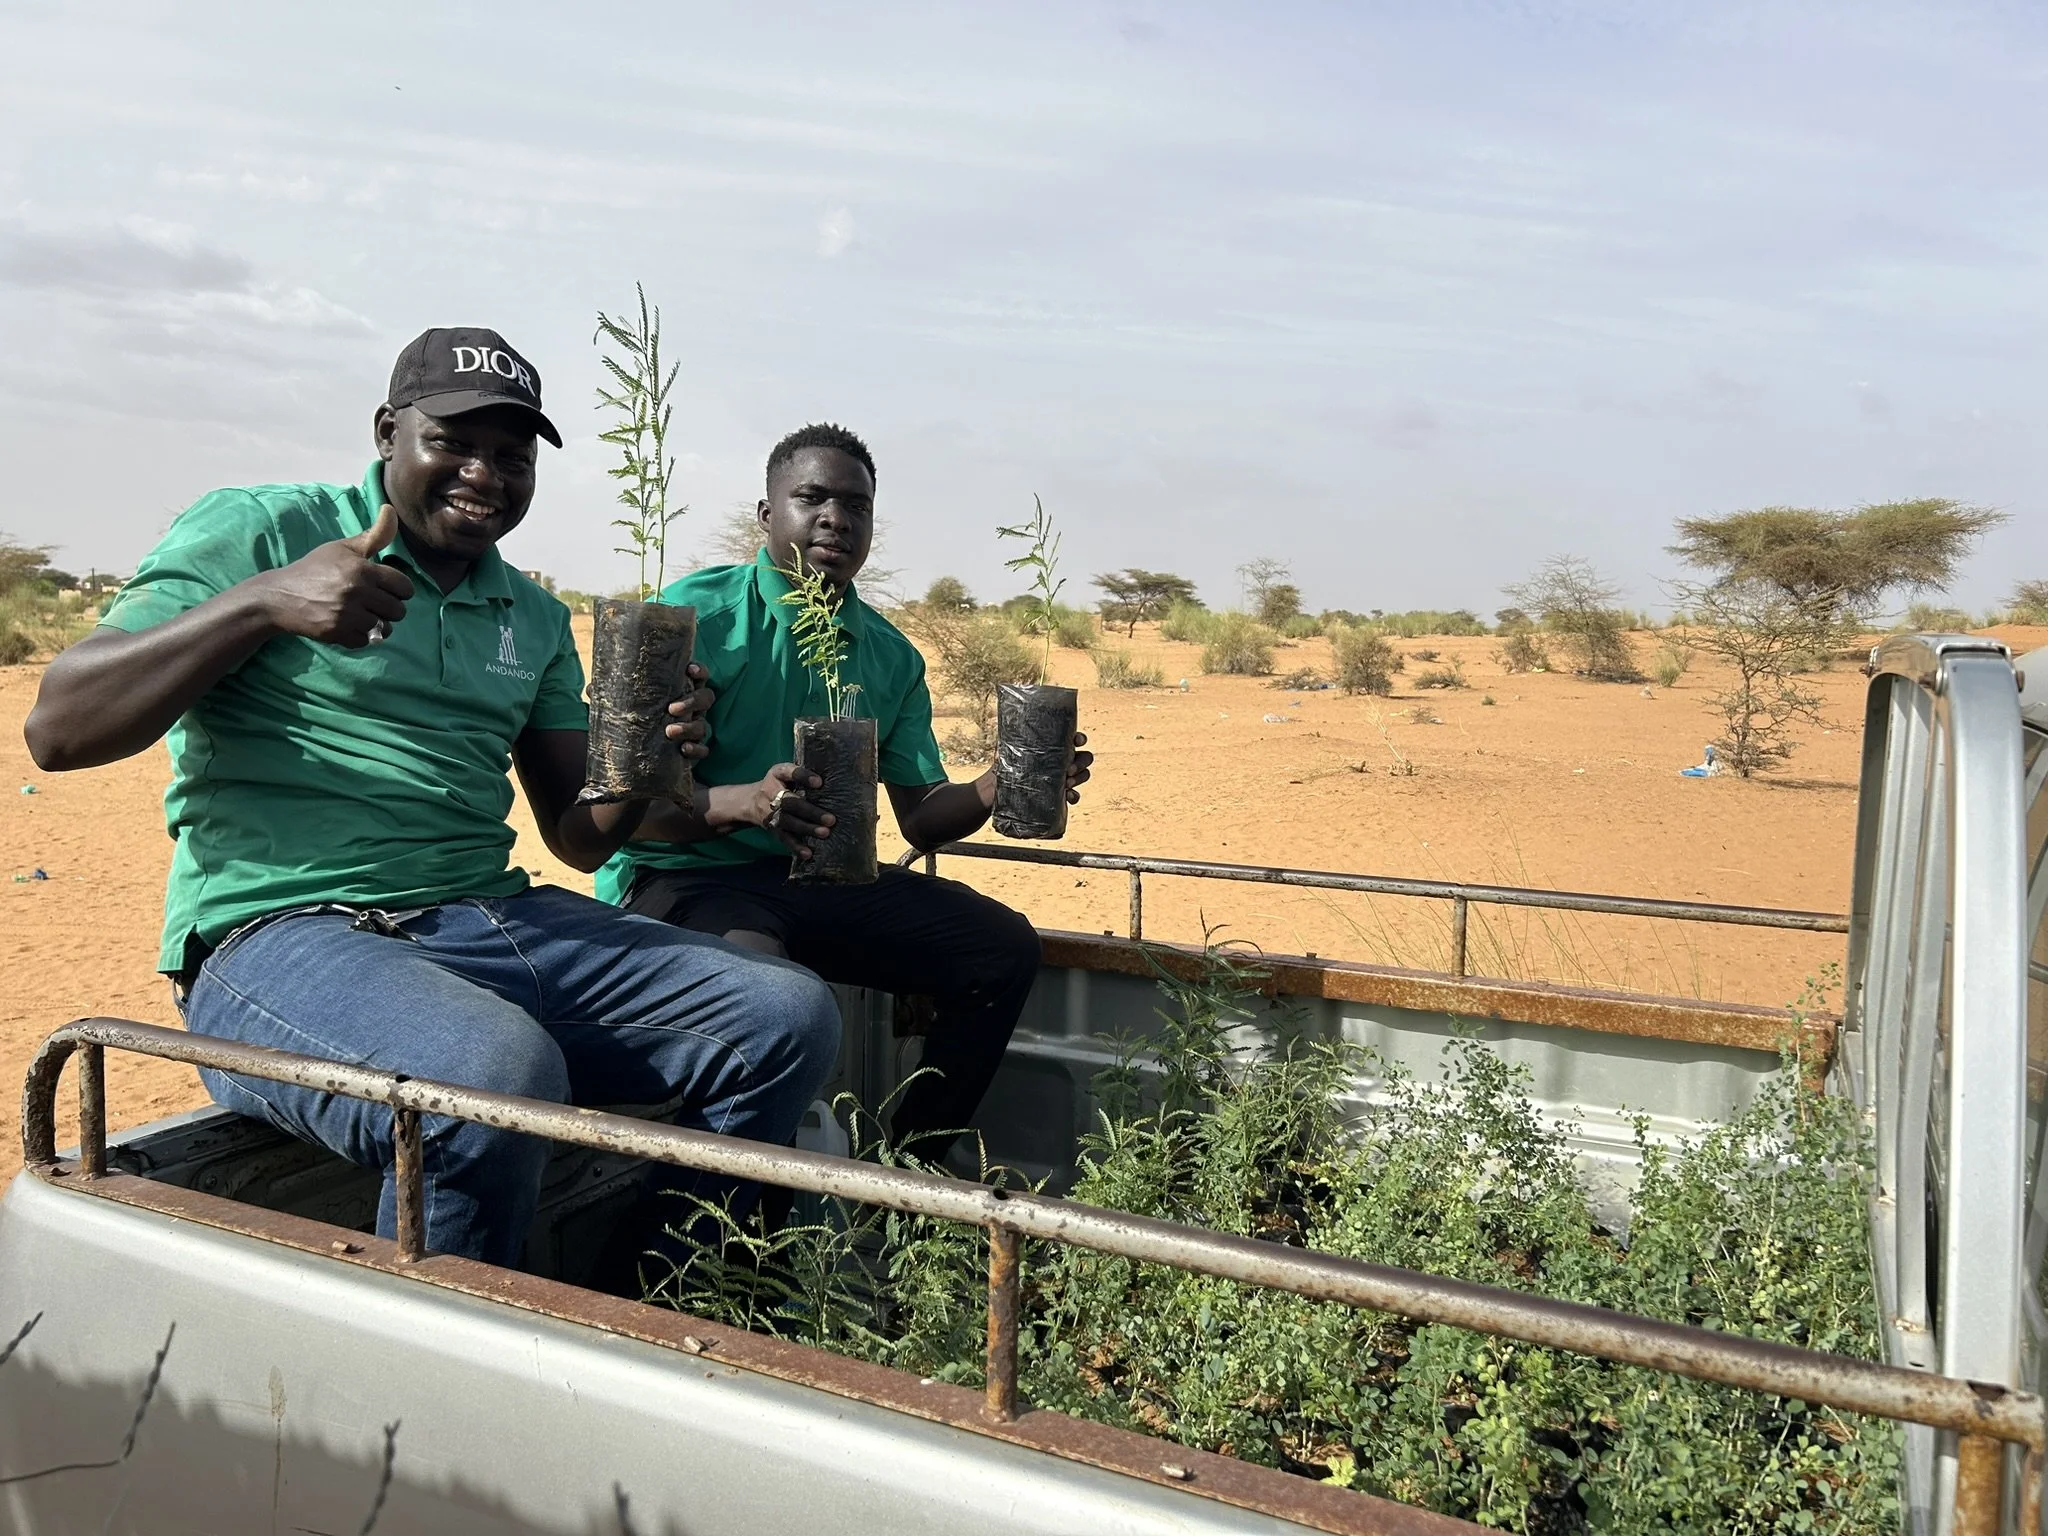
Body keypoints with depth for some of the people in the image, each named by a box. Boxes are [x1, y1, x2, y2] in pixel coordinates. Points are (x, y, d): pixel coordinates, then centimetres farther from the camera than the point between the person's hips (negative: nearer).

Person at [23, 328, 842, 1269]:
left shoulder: (535, 619, 19)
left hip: (497, 919, 7)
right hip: (283, 936, -6)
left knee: (790, 1016, -7)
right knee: (500, 1072, -38)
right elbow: (57, 731, -6)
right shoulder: (257, 530, 2)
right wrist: (262, 602, -18)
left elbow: (577, 837, 18)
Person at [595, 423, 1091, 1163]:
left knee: (1002, 946, -5)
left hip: (823, 880, 7)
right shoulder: (699, 616, -10)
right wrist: (744, 803, -37)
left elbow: (920, 816, 9)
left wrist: (994, 790, -14)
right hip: (684, 877, -6)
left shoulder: (891, 657, 9)